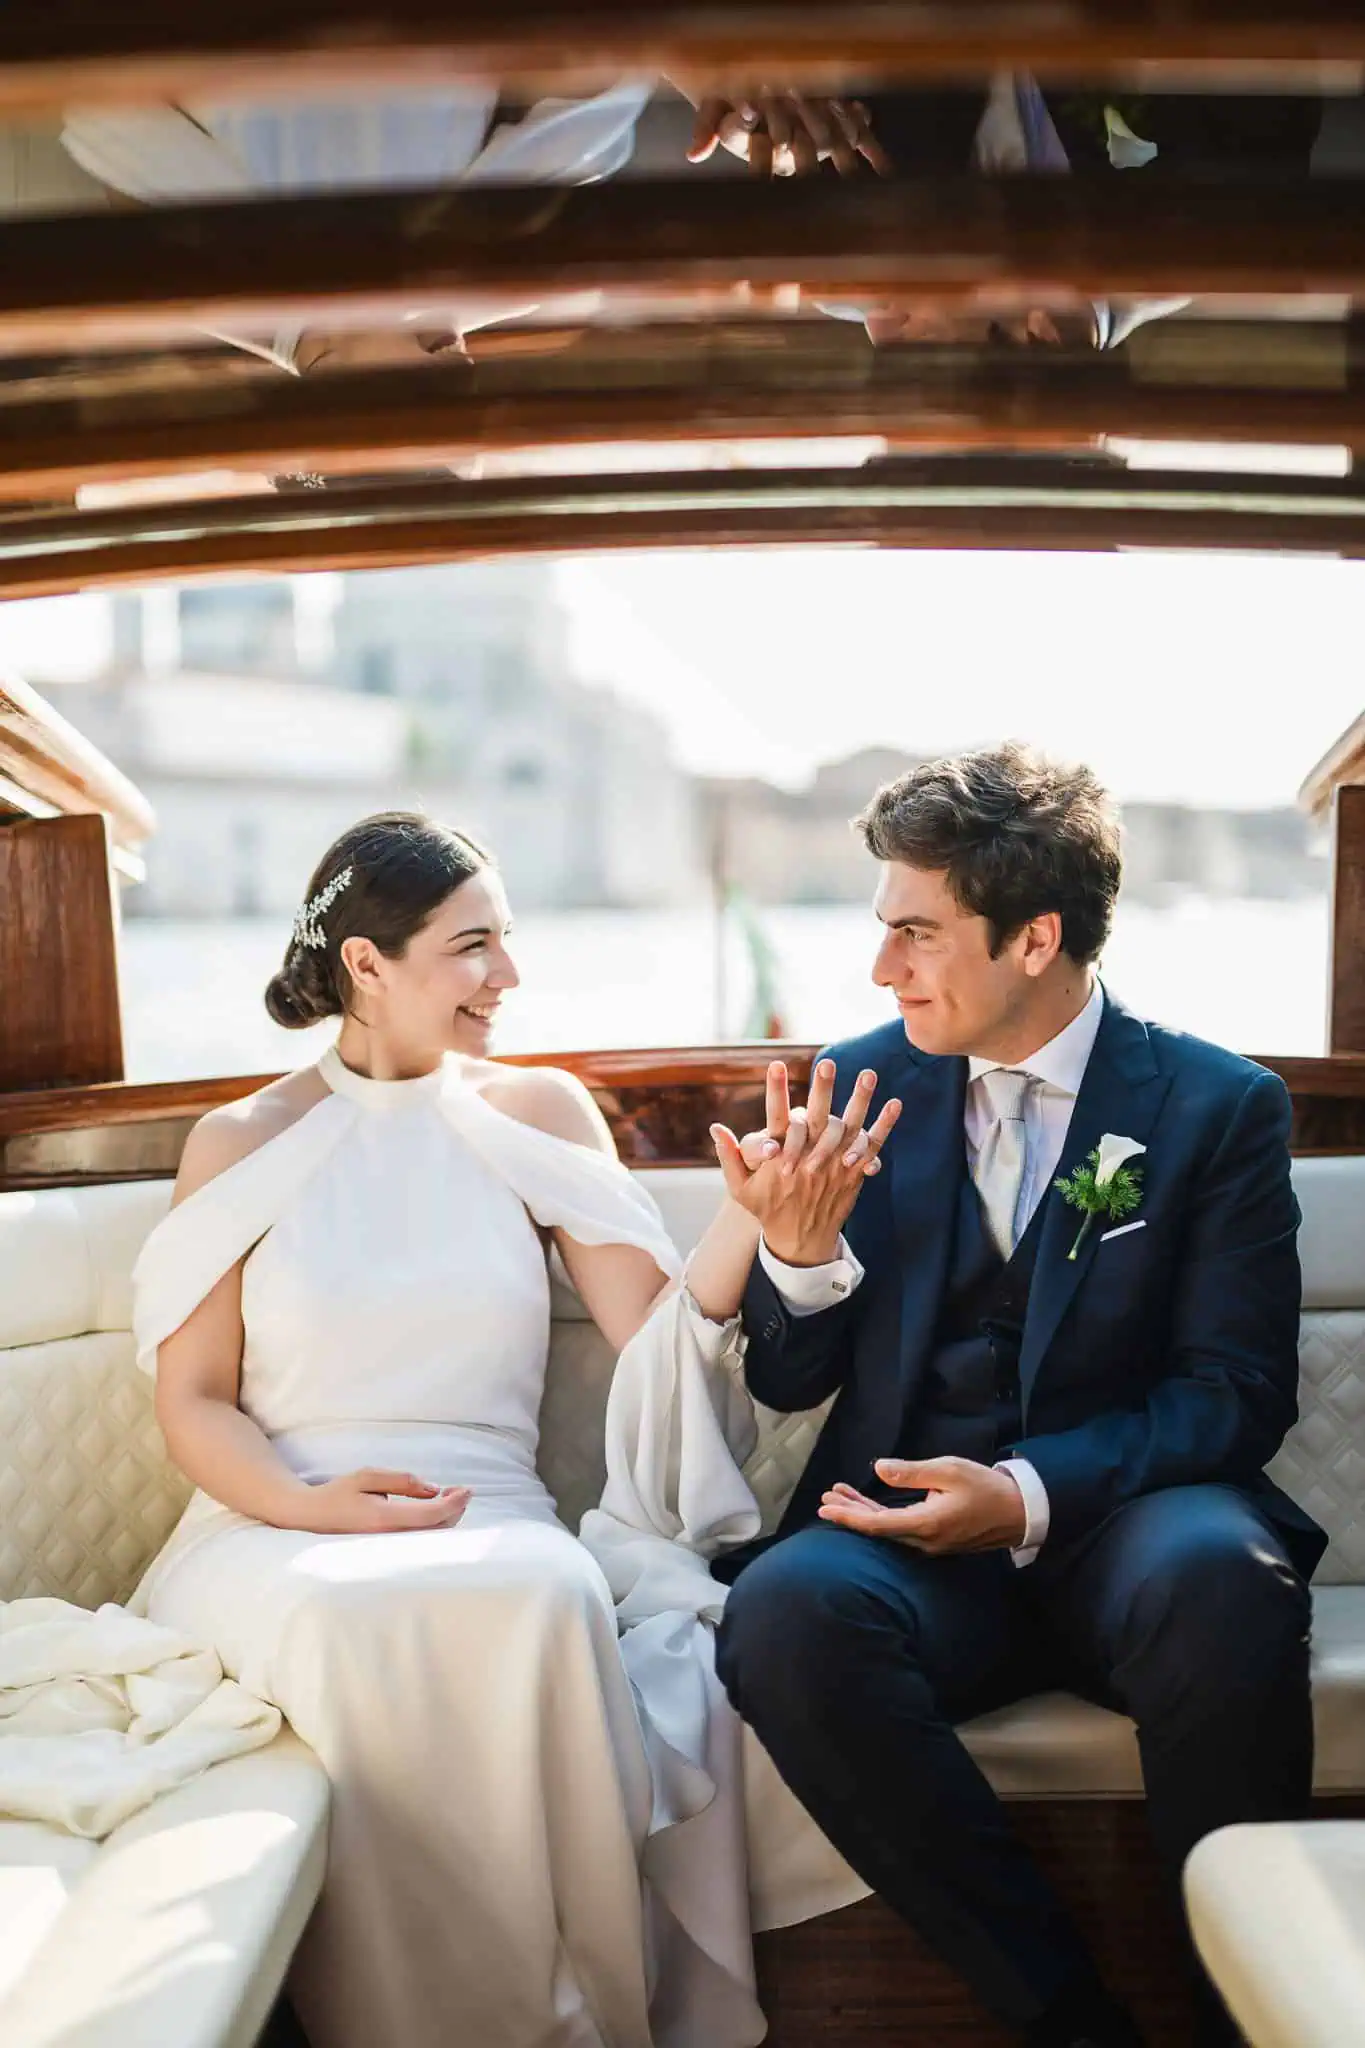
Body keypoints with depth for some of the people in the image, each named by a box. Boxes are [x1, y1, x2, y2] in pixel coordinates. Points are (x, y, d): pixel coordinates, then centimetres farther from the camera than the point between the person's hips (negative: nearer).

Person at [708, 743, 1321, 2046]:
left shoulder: (1218, 1105, 2)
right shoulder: (866, 1087, 8)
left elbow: (1239, 1390, -3)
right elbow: (788, 1385, 10)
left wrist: (1034, 1493, -18)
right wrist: (800, 1253, -13)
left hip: (1124, 1516, -1)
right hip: (915, 1529, 2)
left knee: (1217, 1575, -35)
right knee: (785, 1611, -30)